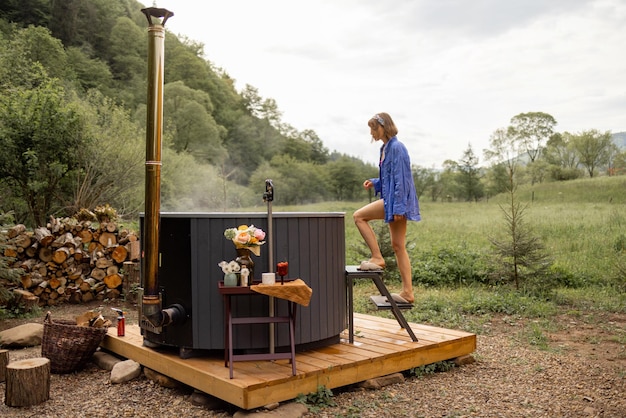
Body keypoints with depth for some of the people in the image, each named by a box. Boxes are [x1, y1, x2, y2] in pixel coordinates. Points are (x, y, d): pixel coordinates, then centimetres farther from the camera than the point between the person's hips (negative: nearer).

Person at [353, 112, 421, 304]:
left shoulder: (396, 148, -12)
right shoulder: (386, 148, 16)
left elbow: (401, 179, -18)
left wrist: (398, 207, -21)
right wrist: (374, 183, 7)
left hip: (397, 200, -10)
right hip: (393, 200, 10)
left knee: (359, 216, -9)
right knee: (398, 246, 8)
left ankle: (377, 258, -4)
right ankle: (407, 292, 11)